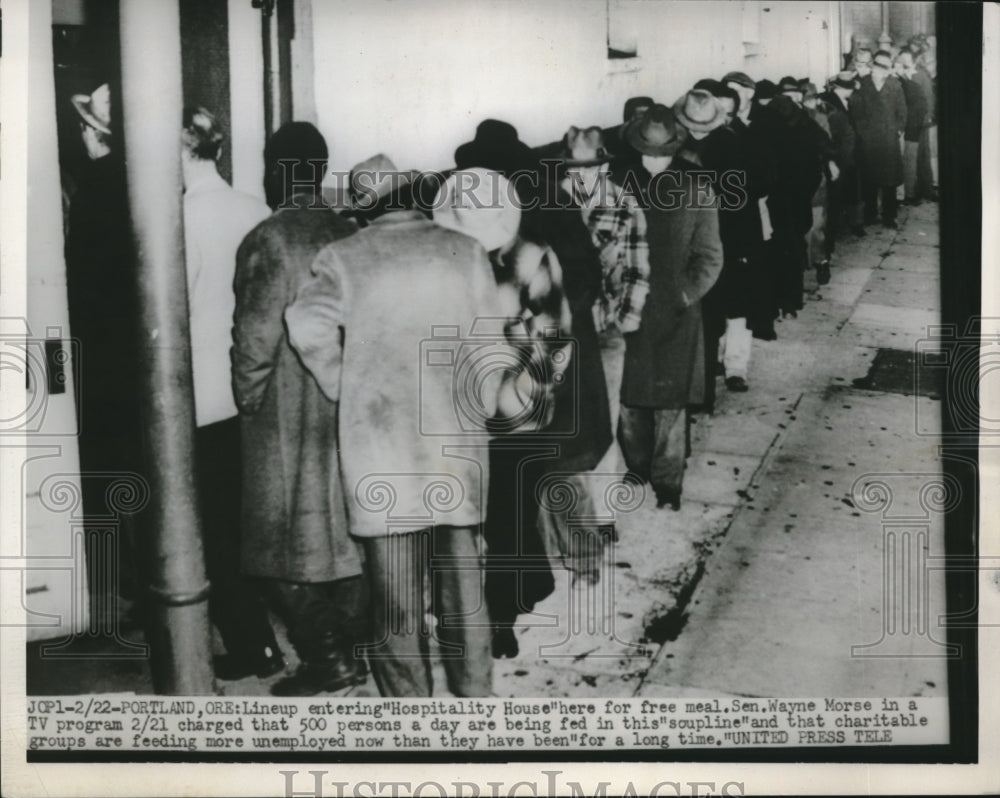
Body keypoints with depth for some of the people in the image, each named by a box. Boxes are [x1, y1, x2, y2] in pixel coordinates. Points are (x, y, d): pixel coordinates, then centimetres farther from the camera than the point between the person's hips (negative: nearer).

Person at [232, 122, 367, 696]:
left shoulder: (268, 242, -13)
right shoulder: (350, 236, 2)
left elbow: (256, 336, -14)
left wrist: (247, 398, 1)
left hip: (287, 415, -5)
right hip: (348, 407, 6)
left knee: (290, 541, 7)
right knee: (345, 528, 15)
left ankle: (329, 658, 11)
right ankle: (353, 645, 24)